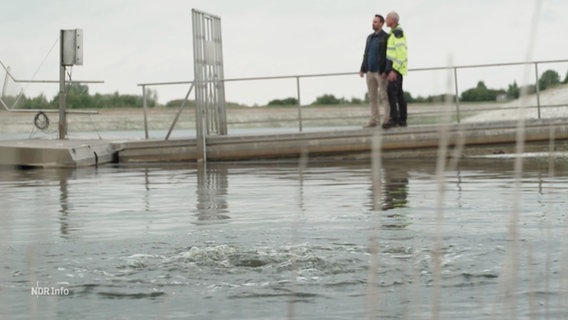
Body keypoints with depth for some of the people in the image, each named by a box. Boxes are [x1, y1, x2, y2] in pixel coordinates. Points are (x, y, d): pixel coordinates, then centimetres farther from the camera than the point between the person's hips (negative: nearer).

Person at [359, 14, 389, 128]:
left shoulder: (386, 37, -7)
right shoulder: (370, 37, 15)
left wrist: (386, 71, -20)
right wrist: (362, 69, 8)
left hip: (381, 72, -7)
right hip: (370, 72, 7)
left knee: (384, 97, -5)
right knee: (372, 97, 5)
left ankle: (388, 120, -2)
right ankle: (374, 120, 8)